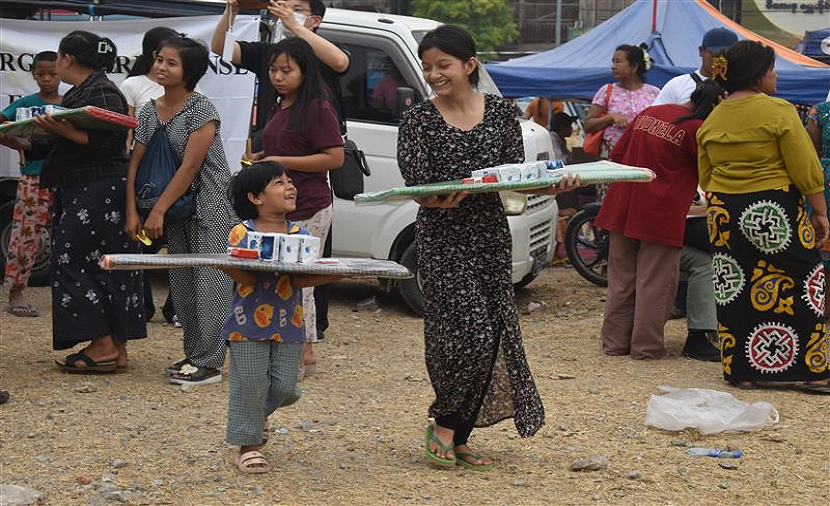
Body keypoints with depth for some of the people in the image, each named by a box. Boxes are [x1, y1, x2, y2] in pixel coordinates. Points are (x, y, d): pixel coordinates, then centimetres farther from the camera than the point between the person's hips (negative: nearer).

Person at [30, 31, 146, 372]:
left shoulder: (102, 92, -12)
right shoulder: (77, 93, 18)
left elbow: (110, 140, -22)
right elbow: (59, 144, 20)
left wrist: (65, 131, -28)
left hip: (97, 193, -10)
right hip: (78, 192, 10)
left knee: (73, 262, -8)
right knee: (102, 266, 9)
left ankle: (104, 346, -7)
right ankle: (117, 349, 11)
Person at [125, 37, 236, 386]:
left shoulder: (201, 110, -14)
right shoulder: (150, 112, 6)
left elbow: (190, 167, -19)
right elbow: (136, 164, 5)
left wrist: (158, 211, -19)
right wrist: (132, 212, -6)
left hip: (212, 207, -7)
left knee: (210, 282, -8)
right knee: (182, 283, 11)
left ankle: (208, 363, -8)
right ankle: (193, 354, 21)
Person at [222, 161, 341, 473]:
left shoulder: (300, 234, 4)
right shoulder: (242, 233, -5)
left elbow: (300, 278, -7)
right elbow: (244, 277, -14)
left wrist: (334, 274, -22)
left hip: (289, 324, 4)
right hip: (249, 322, -4)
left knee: (284, 386, 5)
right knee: (251, 385, -1)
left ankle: (259, 415, 37)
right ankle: (249, 446, 15)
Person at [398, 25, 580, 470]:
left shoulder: (501, 112, 6)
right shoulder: (418, 120, 0)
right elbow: (416, 187, -8)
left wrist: (546, 185, -17)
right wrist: (439, 200, -31)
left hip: (491, 233, 4)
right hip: (442, 237, -3)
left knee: (492, 335, 3)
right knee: (470, 333, -14)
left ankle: (454, 435, 15)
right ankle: (445, 426, 6)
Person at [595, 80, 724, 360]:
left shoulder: (649, 113, 9)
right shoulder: (696, 129, -11)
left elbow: (616, 155, 14)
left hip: (622, 209, 6)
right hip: (660, 215, -6)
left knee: (622, 279, 13)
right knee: (653, 283, 2)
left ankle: (615, 342, 18)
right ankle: (646, 346, 5)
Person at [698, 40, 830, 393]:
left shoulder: (711, 120, 7)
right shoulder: (778, 111, -11)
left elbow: (705, 178, 14)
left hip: (724, 212, 5)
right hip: (776, 211, -5)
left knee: (735, 291, 10)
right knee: (799, 287, 3)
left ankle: (741, 371, 13)